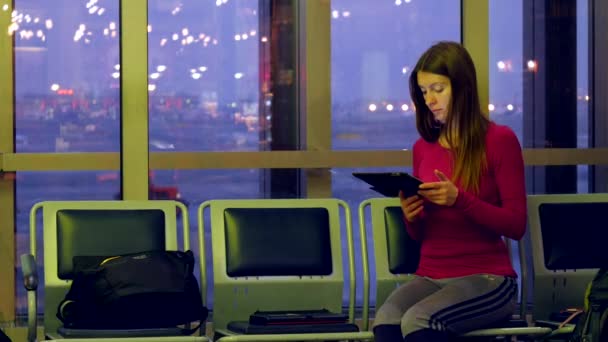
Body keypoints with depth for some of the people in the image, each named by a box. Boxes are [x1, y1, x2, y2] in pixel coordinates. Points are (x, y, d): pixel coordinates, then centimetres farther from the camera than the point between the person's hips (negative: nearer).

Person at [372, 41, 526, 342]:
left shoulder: (499, 140, -1)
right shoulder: (423, 148, 13)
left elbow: (516, 224, -5)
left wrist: (459, 200, -19)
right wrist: (411, 217, -5)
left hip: (487, 278, -4)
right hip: (430, 276, 4)